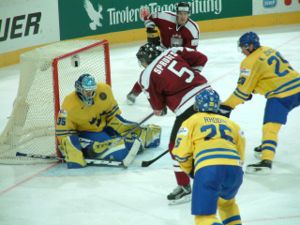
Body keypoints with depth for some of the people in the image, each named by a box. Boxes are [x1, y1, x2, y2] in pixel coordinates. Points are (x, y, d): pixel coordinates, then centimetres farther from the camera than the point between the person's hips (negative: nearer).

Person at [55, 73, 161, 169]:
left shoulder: (104, 90, -17)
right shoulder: (69, 106, -27)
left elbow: (113, 114, 0)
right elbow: (63, 132, -21)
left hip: (103, 127, 5)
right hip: (84, 133, -5)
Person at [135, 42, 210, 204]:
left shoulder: (147, 76, -1)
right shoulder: (173, 52, 10)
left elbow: (157, 104, 8)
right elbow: (200, 58, 13)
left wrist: (160, 110, 31)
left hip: (188, 108, -7)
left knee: (177, 146, 7)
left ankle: (184, 187, 11)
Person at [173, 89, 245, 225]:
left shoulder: (192, 121, 19)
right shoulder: (230, 123, 30)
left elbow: (181, 153, 10)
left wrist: (190, 170, 27)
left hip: (208, 169, -5)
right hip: (235, 169, 5)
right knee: (226, 201, 35)